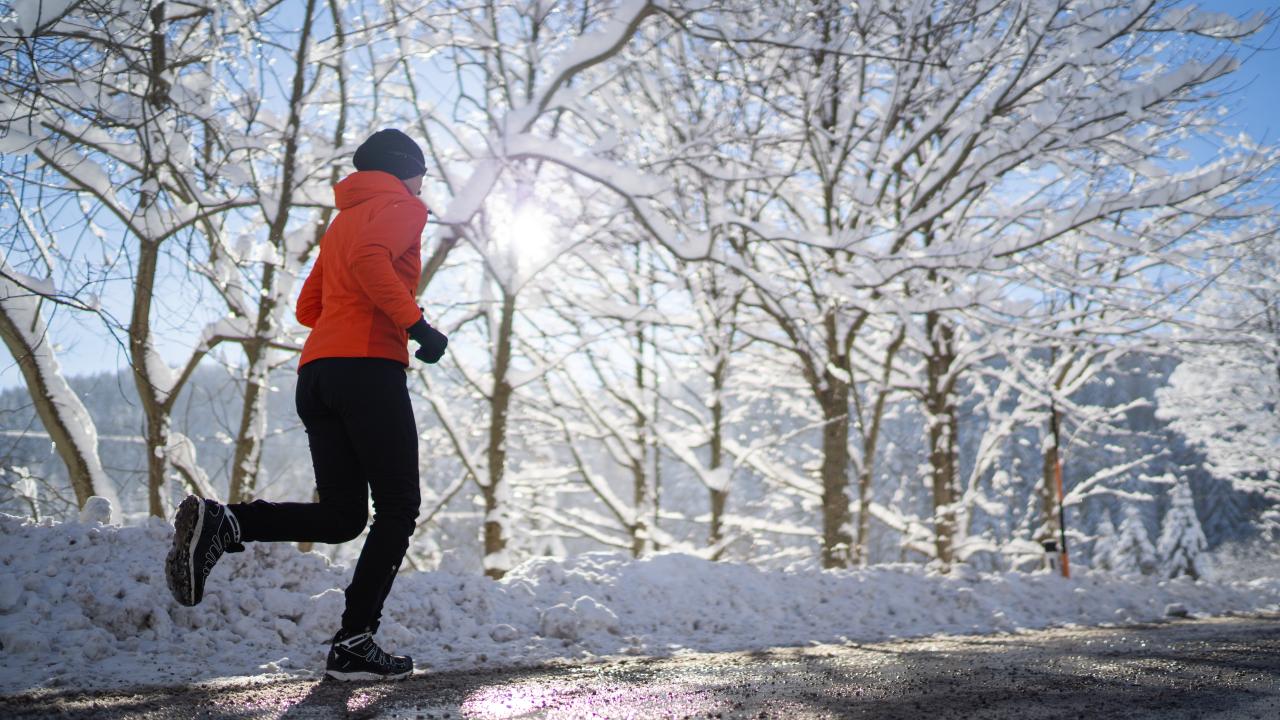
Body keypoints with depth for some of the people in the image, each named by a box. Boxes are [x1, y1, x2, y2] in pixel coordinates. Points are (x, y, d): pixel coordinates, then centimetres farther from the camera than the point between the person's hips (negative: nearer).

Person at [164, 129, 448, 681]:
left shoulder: (343, 219, 30)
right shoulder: (401, 207, 5)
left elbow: (308, 307, 27)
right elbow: (368, 258, -18)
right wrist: (414, 322, -18)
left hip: (316, 371, 8)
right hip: (370, 366, -8)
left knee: (340, 515, 7)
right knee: (397, 509, -1)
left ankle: (219, 522, -12)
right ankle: (354, 644, -7)